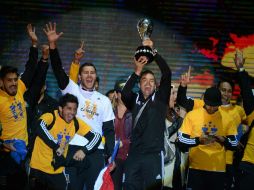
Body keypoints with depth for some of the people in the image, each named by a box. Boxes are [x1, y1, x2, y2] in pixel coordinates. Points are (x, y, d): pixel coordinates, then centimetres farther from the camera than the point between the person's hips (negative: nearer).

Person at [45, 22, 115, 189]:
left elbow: (109, 130, 10)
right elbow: (58, 69, -6)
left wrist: (111, 156, 0)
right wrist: (53, 44, -18)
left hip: (96, 151, 2)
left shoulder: (104, 100, 12)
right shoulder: (71, 90, 8)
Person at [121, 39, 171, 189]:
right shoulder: (135, 100, 13)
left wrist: (153, 51, -9)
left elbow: (167, 73, -4)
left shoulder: (160, 98, 7)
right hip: (134, 154, 2)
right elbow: (125, 94, -9)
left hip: (154, 154, -2)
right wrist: (137, 71, -16)